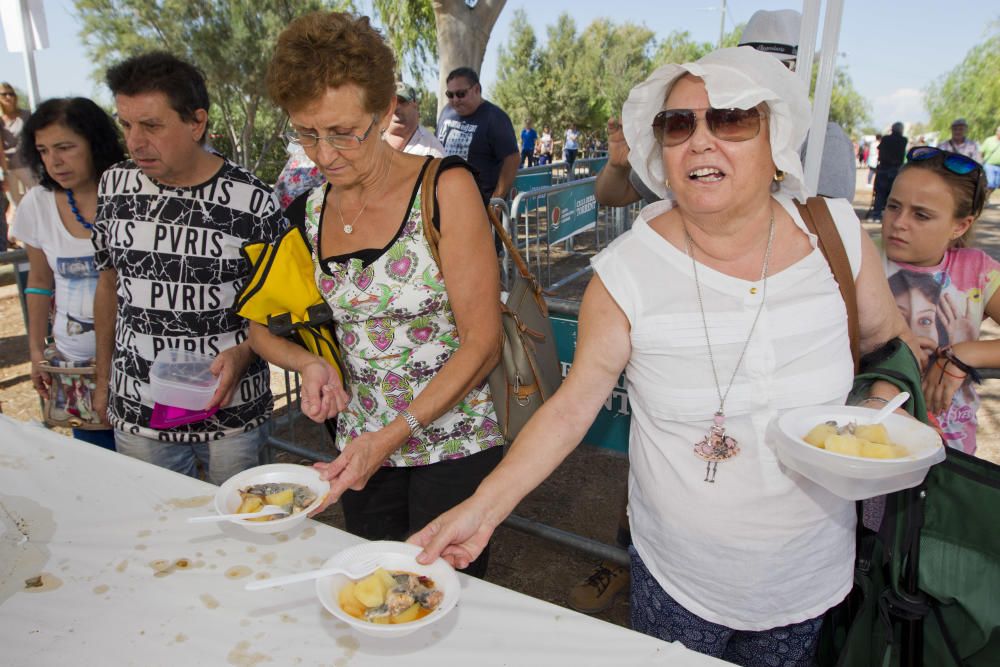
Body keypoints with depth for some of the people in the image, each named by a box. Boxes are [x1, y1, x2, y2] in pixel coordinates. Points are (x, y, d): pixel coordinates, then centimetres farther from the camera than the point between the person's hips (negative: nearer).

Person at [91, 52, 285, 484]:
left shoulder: (252, 201, -13)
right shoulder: (115, 186, 0)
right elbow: (109, 285, 11)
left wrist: (242, 354, -22)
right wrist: (103, 380, 15)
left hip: (234, 412, -3)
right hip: (137, 415, 3)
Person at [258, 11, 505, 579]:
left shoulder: (444, 187, -12)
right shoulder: (308, 213, 1)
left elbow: (482, 342, -14)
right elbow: (262, 325, 13)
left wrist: (393, 435, -20)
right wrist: (310, 363, -9)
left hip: (452, 448, -4)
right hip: (361, 448, 5)